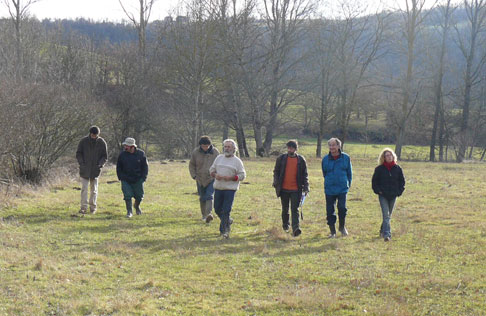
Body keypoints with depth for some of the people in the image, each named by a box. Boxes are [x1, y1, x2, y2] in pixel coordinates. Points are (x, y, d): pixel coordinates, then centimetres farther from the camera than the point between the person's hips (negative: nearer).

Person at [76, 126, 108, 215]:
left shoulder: (102, 142, -2)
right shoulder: (83, 141, -4)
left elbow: (105, 156, 4)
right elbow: (78, 154, 1)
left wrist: (100, 164, -11)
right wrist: (82, 163, -12)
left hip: (95, 170, 1)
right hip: (85, 170, -1)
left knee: (94, 190, 8)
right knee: (84, 189, -6)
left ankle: (93, 207, 16)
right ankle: (84, 207, -6)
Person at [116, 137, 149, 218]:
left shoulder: (141, 154, -4)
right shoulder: (122, 155, -2)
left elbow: (145, 166, 4)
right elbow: (118, 168, 9)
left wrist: (143, 177, -4)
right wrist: (121, 177, 0)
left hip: (138, 180, 0)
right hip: (126, 180, 0)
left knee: (139, 196, 8)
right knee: (127, 196, -8)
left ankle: (137, 206, 38)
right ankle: (129, 211, 5)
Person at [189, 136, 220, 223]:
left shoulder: (215, 152, -4)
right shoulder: (196, 152, -4)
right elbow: (191, 165, 8)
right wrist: (194, 176, -2)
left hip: (212, 179, -2)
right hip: (200, 179, 2)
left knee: (209, 196, -17)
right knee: (202, 198, 9)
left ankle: (208, 214, -27)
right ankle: (204, 215, 23)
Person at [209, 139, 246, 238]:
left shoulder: (237, 161, 0)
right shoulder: (219, 158, 12)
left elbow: (242, 175, -2)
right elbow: (211, 169, 17)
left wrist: (230, 178, -16)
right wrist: (215, 175, -6)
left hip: (230, 189, -5)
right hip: (218, 188, 5)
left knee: (226, 210, -9)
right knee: (217, 209, 10)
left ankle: (223, 230, -3)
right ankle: (228, 221, 35)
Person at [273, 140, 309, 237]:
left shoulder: (301, 160, 2)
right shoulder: (281, 158, 2)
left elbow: (304, 174, 6)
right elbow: (276, 172, 8)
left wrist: (306, 187, 0)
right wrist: (276, 184, -3)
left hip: (296, 190, -2)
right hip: (284, 189, 2)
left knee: (295, 209, -8)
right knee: (285, 209, 14)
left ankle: (295, 228, -16)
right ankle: (285, 224, 34)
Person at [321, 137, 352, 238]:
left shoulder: (346, 158, 0)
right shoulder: (325, 159, 2)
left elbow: (349, 173, 11)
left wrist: (348, 184, 10)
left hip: (342, 189, -1)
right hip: (329, 189, 1)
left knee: (342, 208, -11)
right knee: (330, 211, 2)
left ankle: (342, 227, 14)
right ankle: (332, 231, 14)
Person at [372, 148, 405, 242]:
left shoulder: (397, 168, 3)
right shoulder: (379, 169, -2)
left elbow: (402, 181, 13)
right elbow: (374, 181, 6)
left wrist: (399, 191, 2)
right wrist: (378, 191, -5)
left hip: (393, 196, 3)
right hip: (383, 196, -3)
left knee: (388, 216, 15)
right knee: (386, 215, -13)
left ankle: (383, 231, 34)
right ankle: (387, 234, -20)